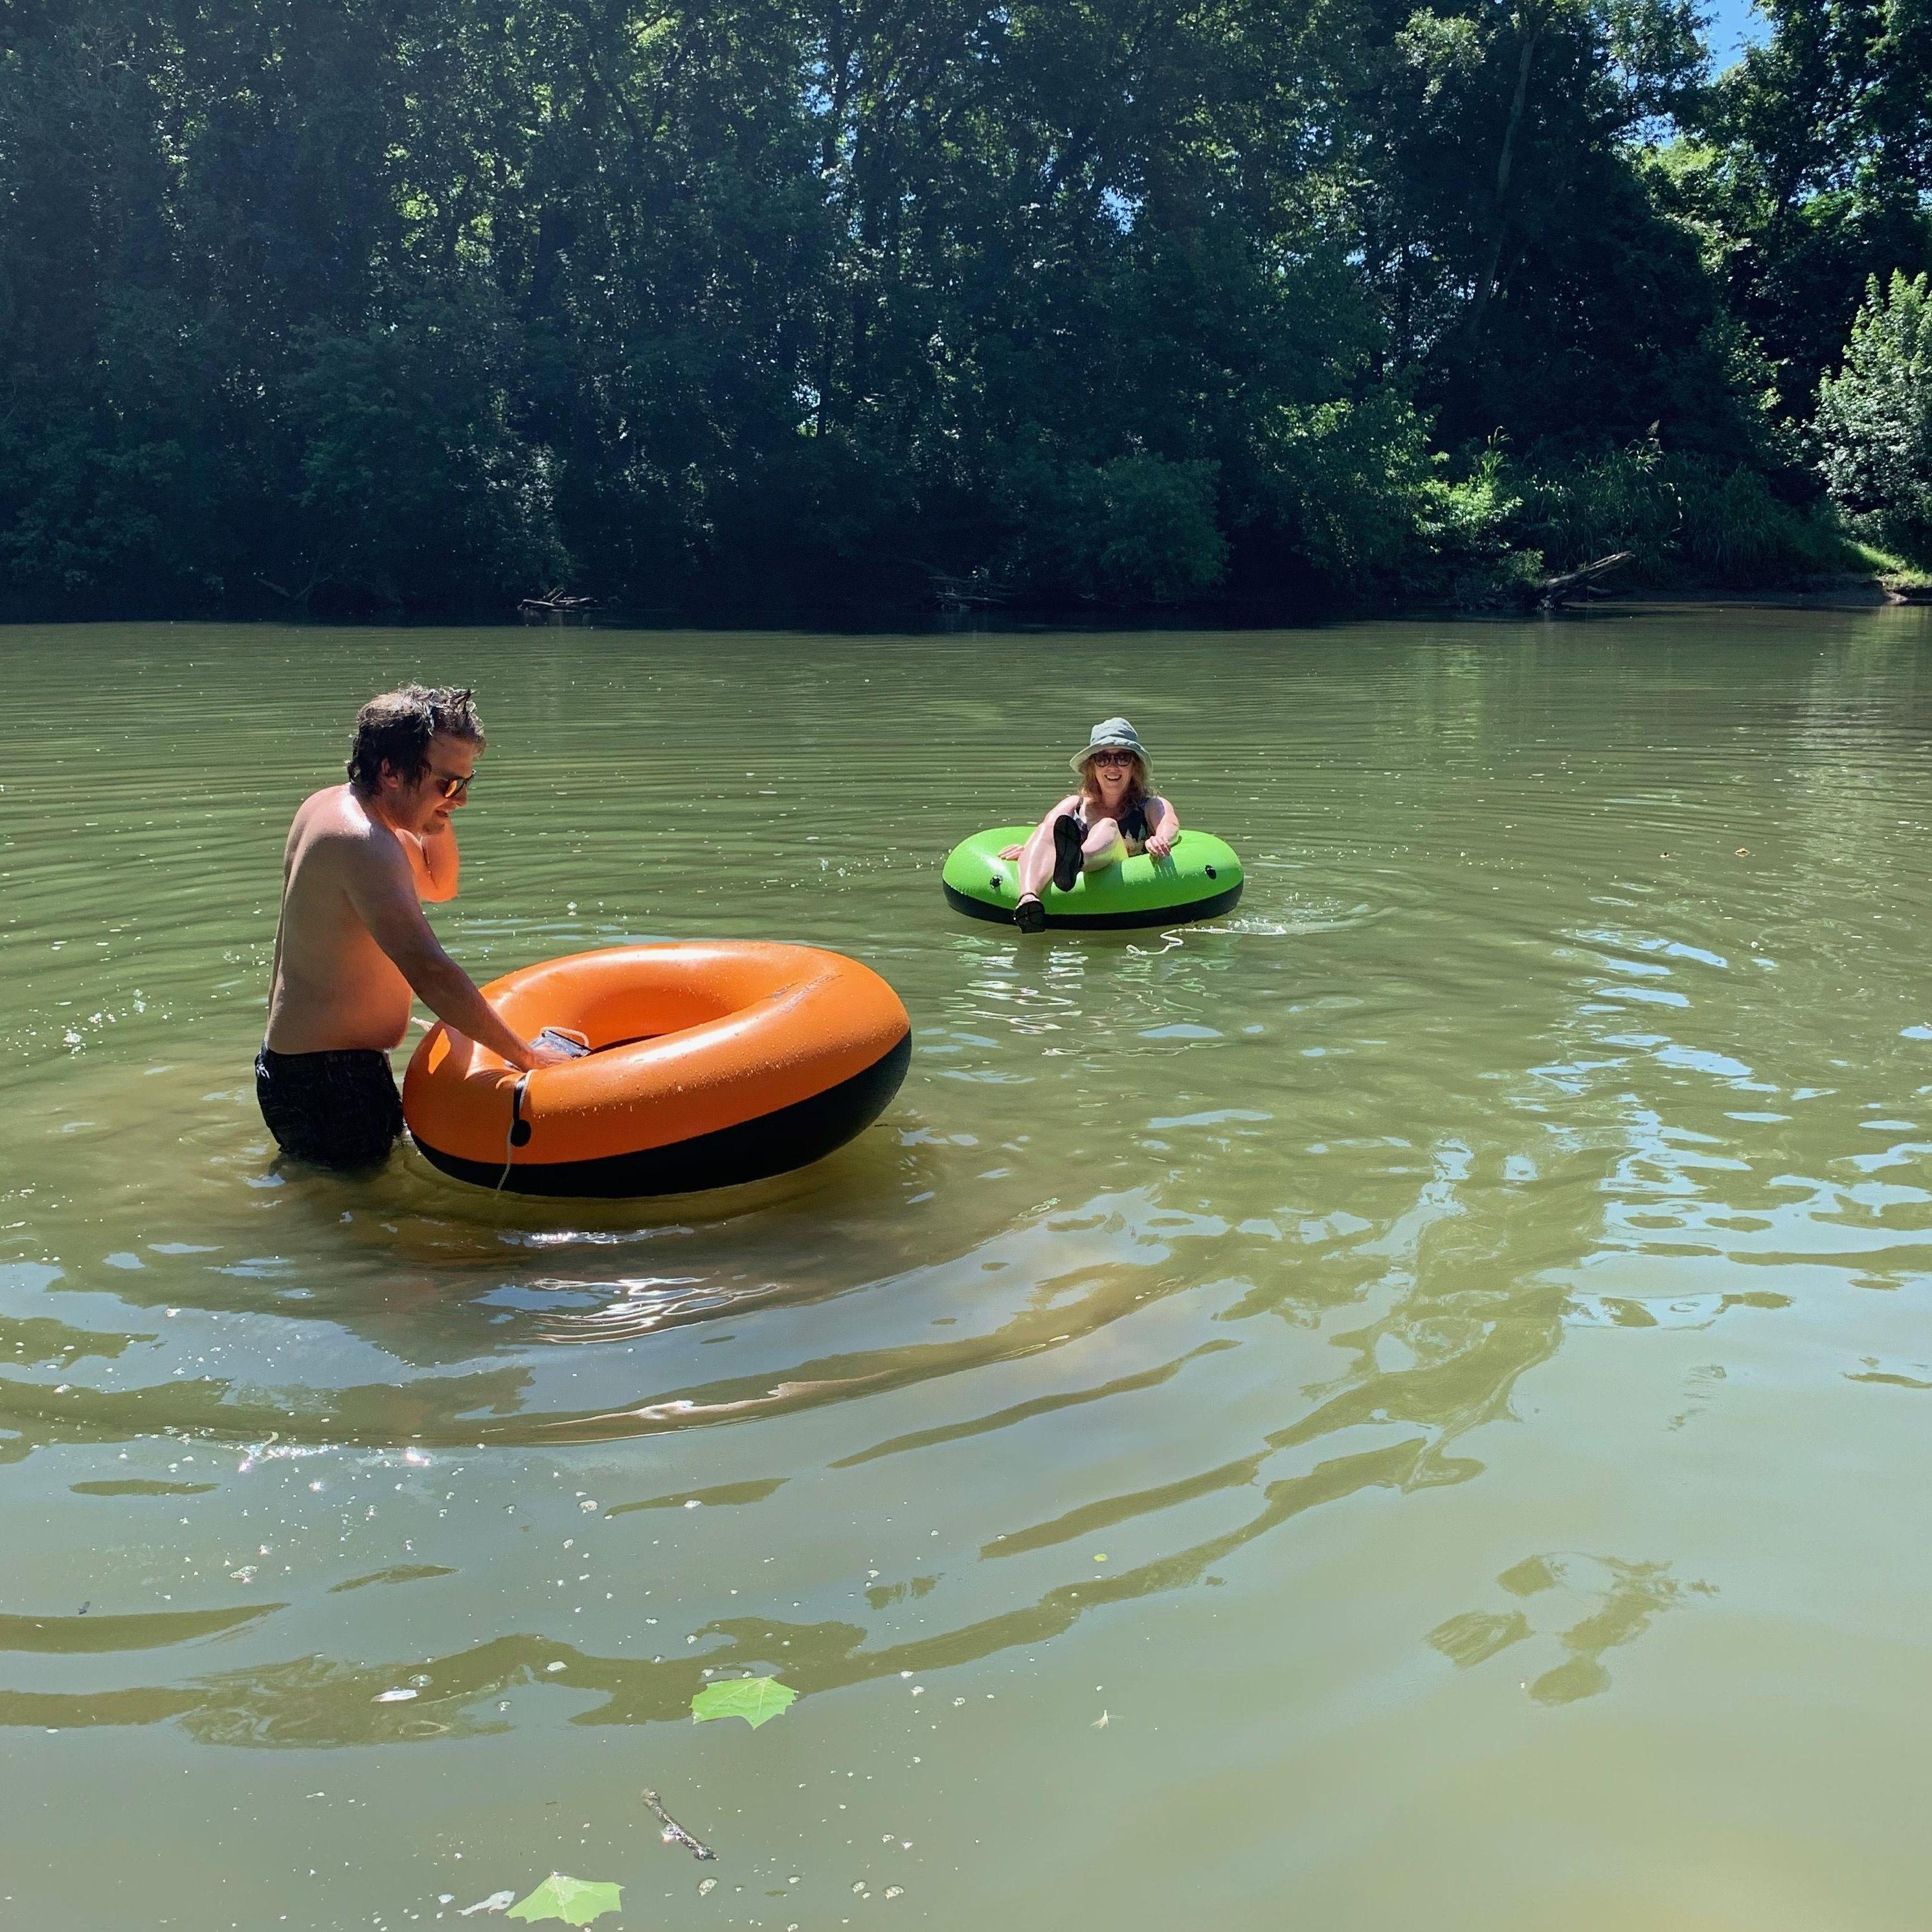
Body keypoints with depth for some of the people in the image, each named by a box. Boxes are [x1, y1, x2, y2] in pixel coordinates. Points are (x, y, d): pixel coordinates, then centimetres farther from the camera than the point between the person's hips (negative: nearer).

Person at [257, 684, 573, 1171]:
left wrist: (439, 812, 2)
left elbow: (439, 886, 20)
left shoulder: (330, 804, 7)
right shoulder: (362, 843, -25)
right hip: (329, 1080, -11)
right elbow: (429, 971, -34)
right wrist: (527, 1055, -31)